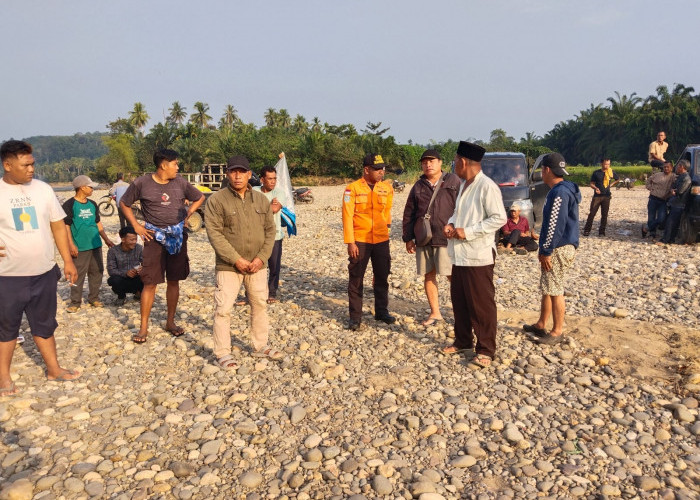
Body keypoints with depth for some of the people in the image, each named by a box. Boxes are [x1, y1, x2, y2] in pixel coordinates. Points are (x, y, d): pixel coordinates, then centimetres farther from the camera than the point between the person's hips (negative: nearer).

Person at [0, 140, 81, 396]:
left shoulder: (43, 189, 2)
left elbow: (58, 226, 7)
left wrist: (68, 261, 6)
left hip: (44, 272, 3)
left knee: (44, 324, 17)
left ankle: (53, 369, 30)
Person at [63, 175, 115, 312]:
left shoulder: (92, 204, 12)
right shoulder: (69, 205, -7)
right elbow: (66, 226, -9)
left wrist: (106, 239, 17)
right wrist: (71, 244, -14)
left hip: (95, 245, 6)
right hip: (79, 248, -6)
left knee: (97, 272, 10)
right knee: (78, 275, -1)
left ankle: (94, 298, 22)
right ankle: (75, 302, 8)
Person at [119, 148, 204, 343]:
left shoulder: (180, 183, 2)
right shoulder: (141, 183, -5)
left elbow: (199, 197, 17)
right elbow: (124, 204, 7)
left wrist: (188, 214, 4)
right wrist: (137, 227, 0)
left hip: (177, 236, 3)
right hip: (154, 237, -3)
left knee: (174, 281, 9)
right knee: (150, 282, -2)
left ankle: (170, 322, 23)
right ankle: (143, 327, 9)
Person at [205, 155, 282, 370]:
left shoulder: (261, 199, 6)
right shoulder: (217, 200, -8)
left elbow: (270, 230, 7)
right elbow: (214, 233, -13)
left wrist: (262, 257, -6)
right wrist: (236, 259, -17)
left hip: (256, 265, 5)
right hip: (228, 266, -4)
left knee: (260, 305, 14)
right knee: (223, 309, -3)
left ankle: (261, 346, 30)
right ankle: (223, 353, 11)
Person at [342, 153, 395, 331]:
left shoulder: (387, 188, 3)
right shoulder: (353, 188, -9)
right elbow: (347, 216, -11)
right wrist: (350, 242, -15)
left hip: (381, 240, 4)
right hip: (359, 241, -3)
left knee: (382, 277, 12)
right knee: (356, 279, 4)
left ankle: (382, 311, 28)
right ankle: (355, 316, 14)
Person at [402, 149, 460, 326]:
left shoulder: (453, 182, 1)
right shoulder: (418, 187, 11)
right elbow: (409, 214, 13)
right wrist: (408, 238, 9)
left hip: (447, 238, -4)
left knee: (453, 276, -4)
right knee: (429, 276, 10)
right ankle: (435, 313, 22)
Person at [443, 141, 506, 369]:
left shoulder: (487, 186, -15)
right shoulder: (464, 185, 13)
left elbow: (499, 218, -19)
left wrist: (467, 232, -20)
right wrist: (451, 223, 2)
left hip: (478, 256, -9)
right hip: (459, 255, 9)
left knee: (481, 305, 1)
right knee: (459, 301, 17)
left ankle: (485, 350, 12)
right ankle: (463, 341, 32)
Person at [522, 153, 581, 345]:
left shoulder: (559, 193, -19)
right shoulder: (561, 190, 15)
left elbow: (555, 226, -23)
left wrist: (546, 251, -19)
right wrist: (544, 249, 21)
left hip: (559, 249, -11)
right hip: (557, 248, 11)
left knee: (554, 290, -2)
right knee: (547, 288, 17)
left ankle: (557, 332, 8)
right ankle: (541, 325, 28)